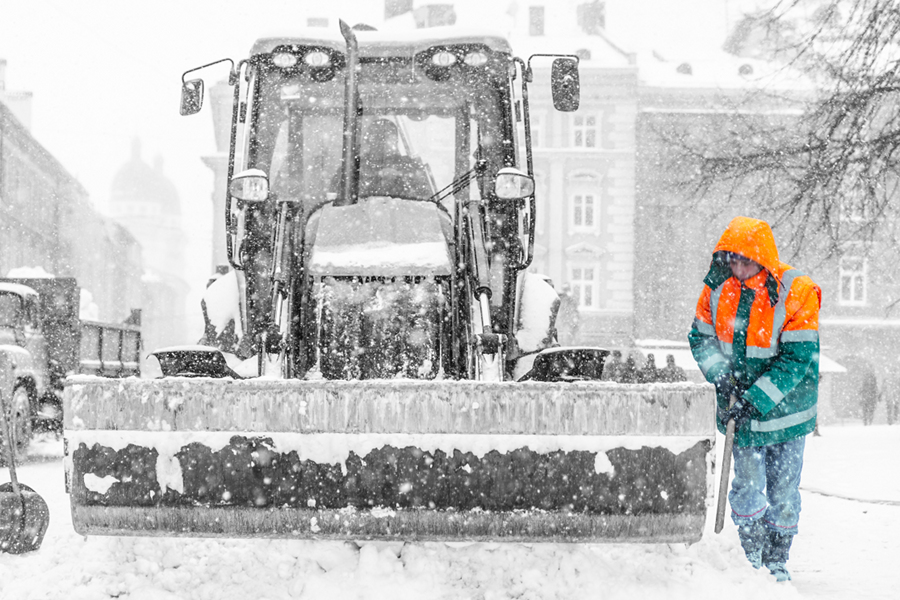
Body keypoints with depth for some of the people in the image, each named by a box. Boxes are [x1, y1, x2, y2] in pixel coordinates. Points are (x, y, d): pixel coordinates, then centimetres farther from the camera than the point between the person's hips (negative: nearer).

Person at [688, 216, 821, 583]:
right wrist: (719, 374, -12)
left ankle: (777, 558, 27)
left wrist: (756, 400, -23)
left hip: (786, 407, -2)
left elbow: (798, 358, -19)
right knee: (747, 483, 0)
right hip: (741, 406, 2)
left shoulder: (796, 293, -18)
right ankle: (751, 552, 23)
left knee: (783, 489, 7)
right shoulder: (718, 288, -5)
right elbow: (701, 337, 6)